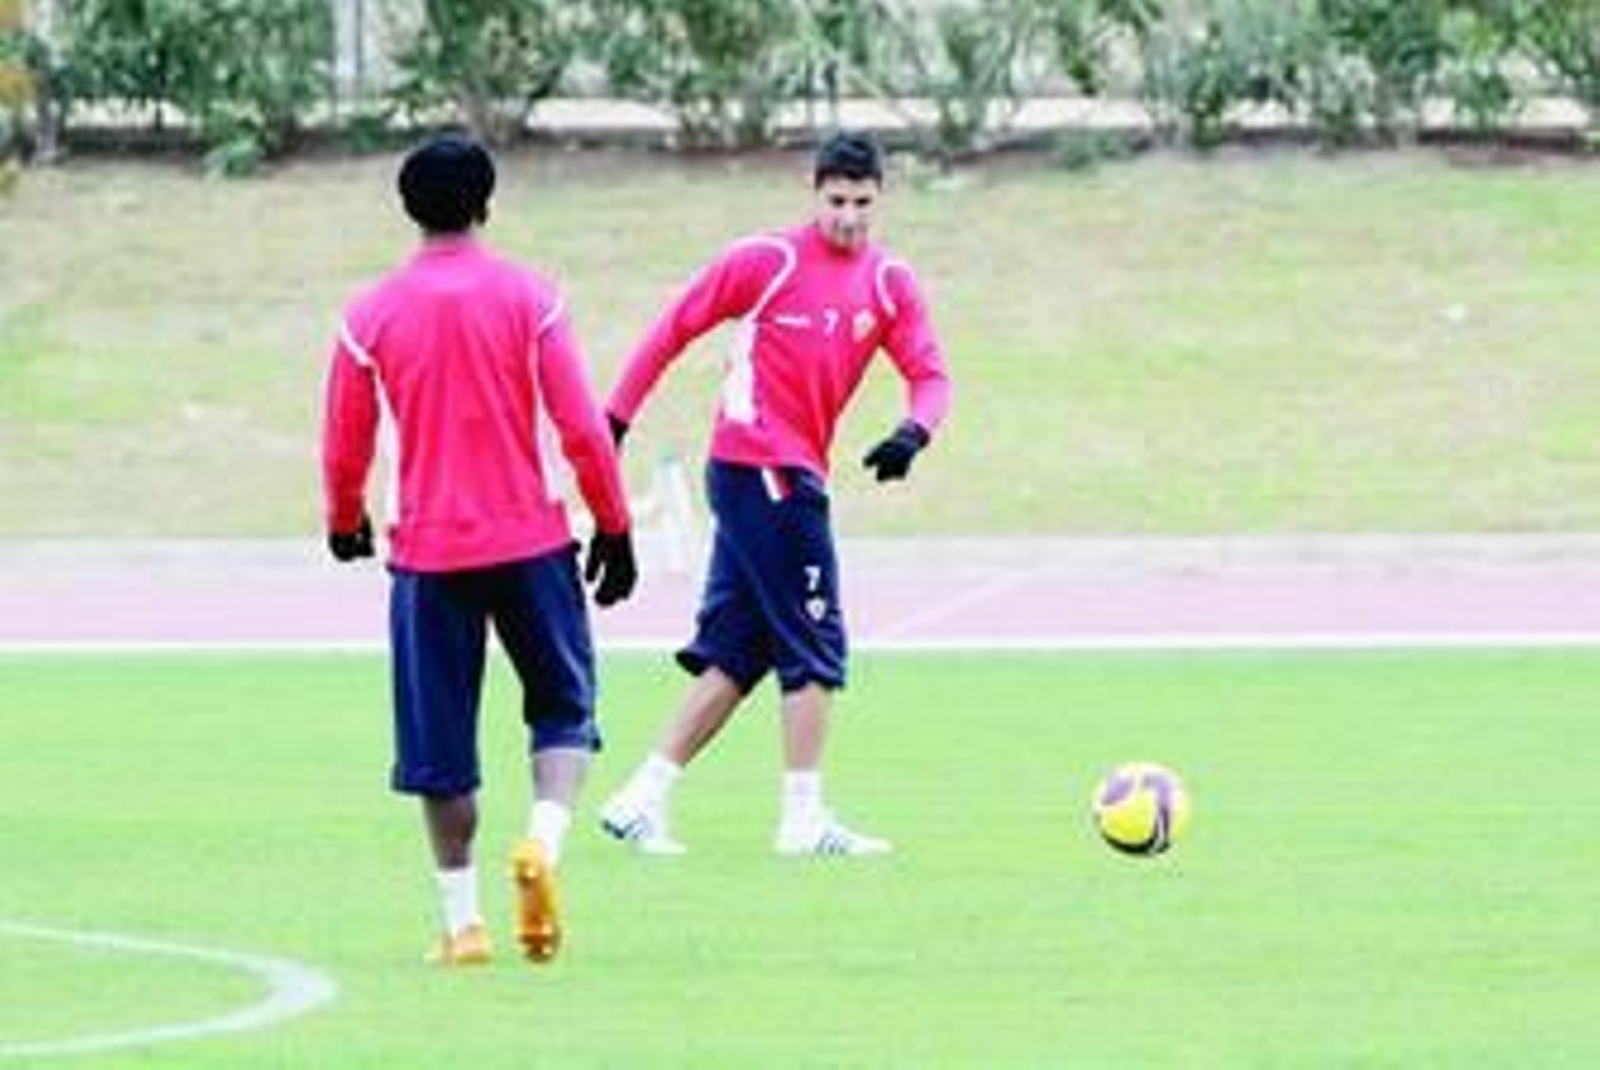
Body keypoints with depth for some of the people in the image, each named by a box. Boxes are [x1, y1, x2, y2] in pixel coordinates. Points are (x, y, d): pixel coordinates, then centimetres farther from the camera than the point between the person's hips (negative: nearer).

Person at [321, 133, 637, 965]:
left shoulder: (372, 315, 0)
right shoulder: (529, 298, -4)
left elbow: (344, 445, 6)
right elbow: (582, 428, -6)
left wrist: (345, 524, 26)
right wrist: (614, 530, 5)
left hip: (427, 553, 1)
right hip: (529, 543, -1)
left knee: (438, 742, 7)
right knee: (563, 706, 13)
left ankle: (462, 920, 5)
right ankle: (545, 837, -13)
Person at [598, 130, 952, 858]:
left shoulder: (889, 284, 8)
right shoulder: (767, 261, -7)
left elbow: (929, 374, 2)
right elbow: (675, 330, -1)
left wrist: (914, 432, -20)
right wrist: (616, 418, -1)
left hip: (795, 476, 7)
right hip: (760, 467, -7)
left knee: (734, 655, 9)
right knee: (814, 649, -7)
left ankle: (641, 801, 14)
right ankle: (804, 818, -2)